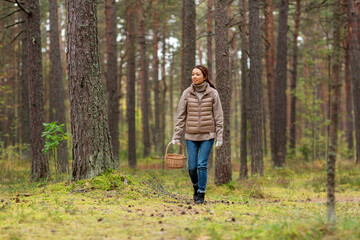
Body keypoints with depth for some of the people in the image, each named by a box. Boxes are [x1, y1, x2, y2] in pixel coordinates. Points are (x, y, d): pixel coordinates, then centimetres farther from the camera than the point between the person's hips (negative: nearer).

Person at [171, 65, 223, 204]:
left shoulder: (213, 93, -2)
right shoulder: (187, 93, 2)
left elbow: (218, 117, 0)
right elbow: (181, 116, 4)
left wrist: (219, 138, -4)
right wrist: (176, 136, 0)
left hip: (207, 135, -2)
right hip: (191, 136, 2)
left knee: (202, 165, -8)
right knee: (192, 166, 2)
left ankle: (201, 194, 5)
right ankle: (196, 186, 30)